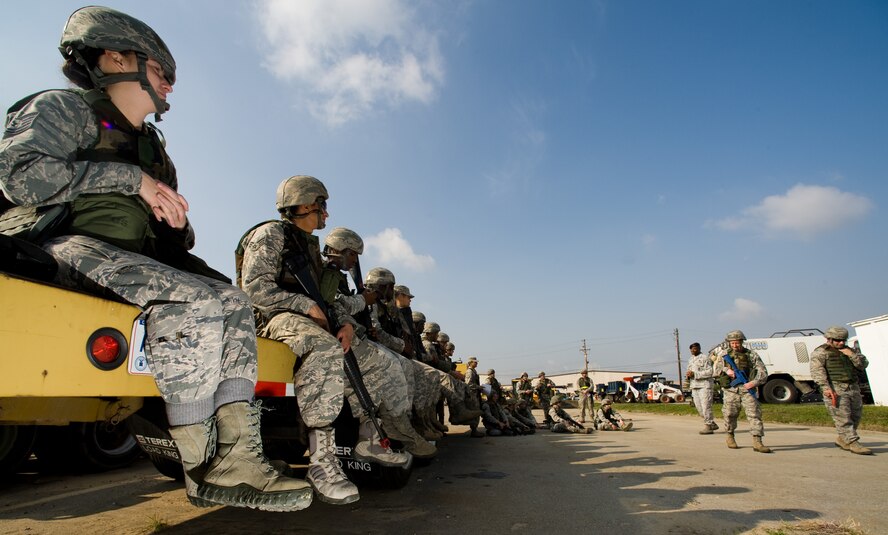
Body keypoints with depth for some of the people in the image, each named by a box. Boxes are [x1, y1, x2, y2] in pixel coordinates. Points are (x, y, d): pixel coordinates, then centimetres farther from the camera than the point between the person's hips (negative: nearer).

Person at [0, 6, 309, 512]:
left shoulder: (151, 148, 27)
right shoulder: (65, 106, 8)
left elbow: (174, 238, 24)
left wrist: (176, 220, 1)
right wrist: (133, 179, -11)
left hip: (135, 258, 7)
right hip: (67, 245, -7)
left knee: (232, 299, -12)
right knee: (193, 299, -31)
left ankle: (237, 454, -22)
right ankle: (204, 467, -24)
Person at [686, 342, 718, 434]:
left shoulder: (705, 358, -7)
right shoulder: (690, 360, 18)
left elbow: (709, 372, -16)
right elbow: (690, 372, 25)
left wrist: (694, 374, -20)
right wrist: (688, 375, 1)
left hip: (705, 386, -8)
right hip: (694, 386, 8)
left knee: (706, 407, -6)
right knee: (699, 408, 9)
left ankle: (708, 426, 2)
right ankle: (712, 424, 23)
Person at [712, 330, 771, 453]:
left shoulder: (751, 354, 5)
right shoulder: (724, 354, 7)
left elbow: (762, 371, 2)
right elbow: (715, 370, 8)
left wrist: (754, 382, -13)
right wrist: (726, 370, -11)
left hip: (747, 388, 0)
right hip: (731, 389, 0)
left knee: (754, 413, -9)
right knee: (730, 414, 6)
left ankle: (757, 442, -7)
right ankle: (730, 437, 26)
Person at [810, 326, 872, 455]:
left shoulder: (848, 351, 19)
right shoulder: (820, 352, -4)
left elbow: (863, 365, 12)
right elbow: (817, 372, -13)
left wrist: (852, 355, -5)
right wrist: (826, 388, -24)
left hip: (853, 388, 7)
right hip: (835, 390, -7)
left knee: (855, 416, 11)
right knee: (843, 418, -10)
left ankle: (842, 439, 25)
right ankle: (853, 443, -7)